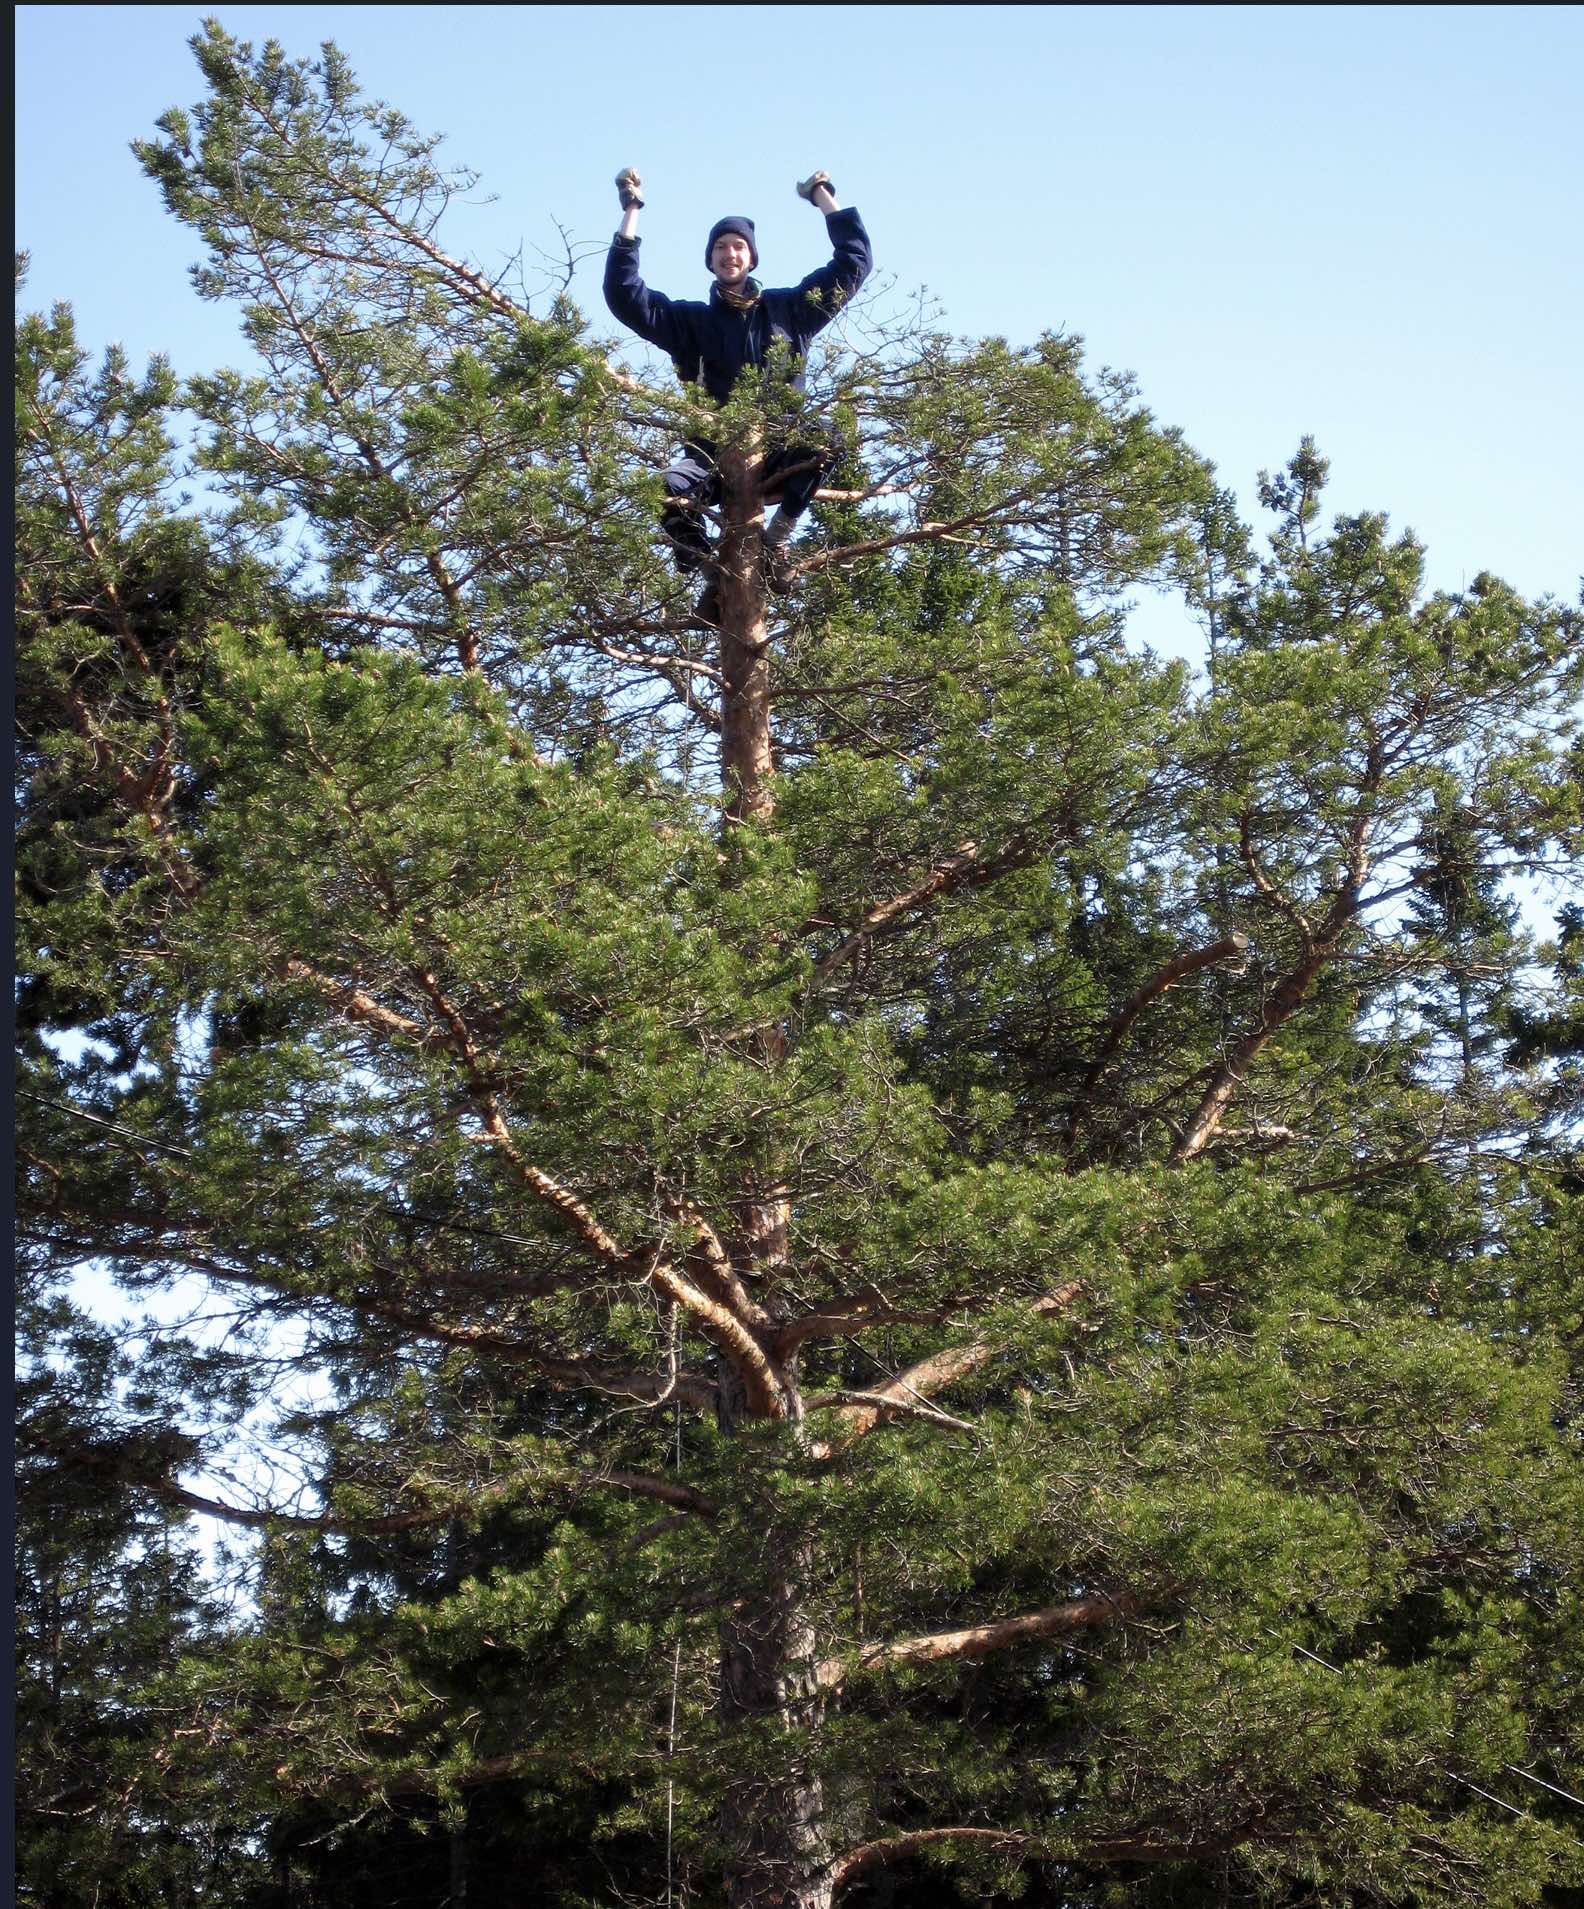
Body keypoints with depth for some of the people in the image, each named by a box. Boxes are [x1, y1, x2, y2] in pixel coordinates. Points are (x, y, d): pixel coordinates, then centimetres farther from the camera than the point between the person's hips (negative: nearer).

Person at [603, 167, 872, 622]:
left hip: (775, 453, 0)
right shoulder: (691, 320, 14)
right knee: (671, 486, -35)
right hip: (713, 453, 0)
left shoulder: (787, 309, 15)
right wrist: (630, 214, 3)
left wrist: (822, 196, 17)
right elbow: (624, 294, 4)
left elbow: (854, 261, 16)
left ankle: (776, 539, -20)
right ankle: (713, 580, -17)